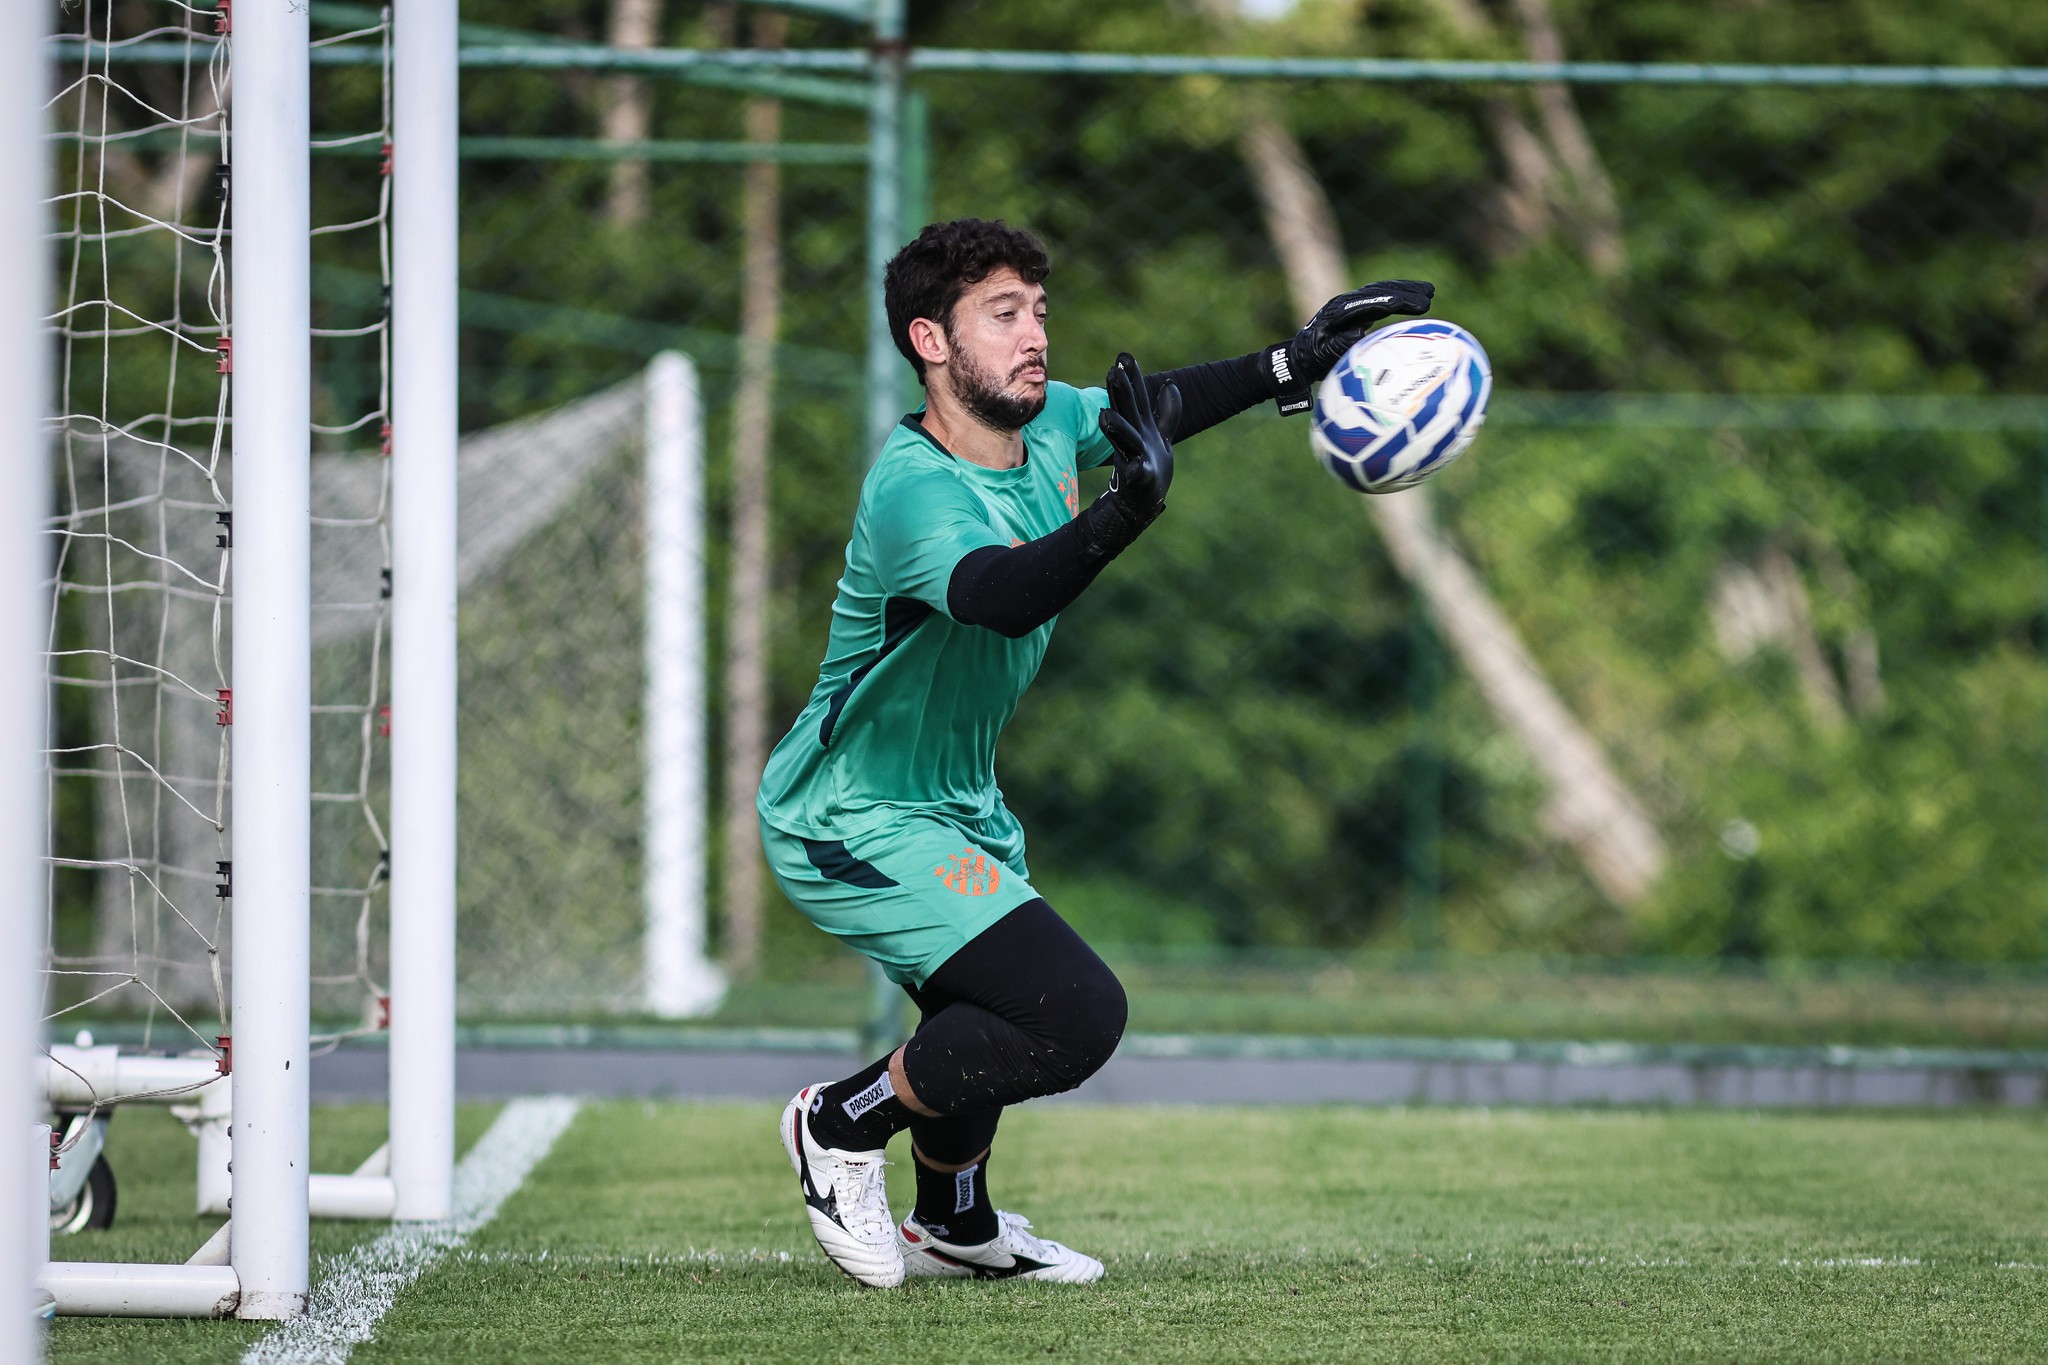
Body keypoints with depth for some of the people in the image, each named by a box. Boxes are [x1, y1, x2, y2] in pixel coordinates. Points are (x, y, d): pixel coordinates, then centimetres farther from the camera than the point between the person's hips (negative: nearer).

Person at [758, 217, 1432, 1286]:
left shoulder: (1045, 427, -6)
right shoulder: (912, 491, -31)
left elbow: (1155, 407, 13)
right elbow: (1001, 594, -50)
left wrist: (1291, 364, 3)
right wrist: (1128, 510, -66)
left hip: (952, 800, 10)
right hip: (853, 825, -10)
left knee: (988, 1012, 29)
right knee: (1075, 1015, -19)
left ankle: (955, 1227, 52)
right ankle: (843, 1127, -1)